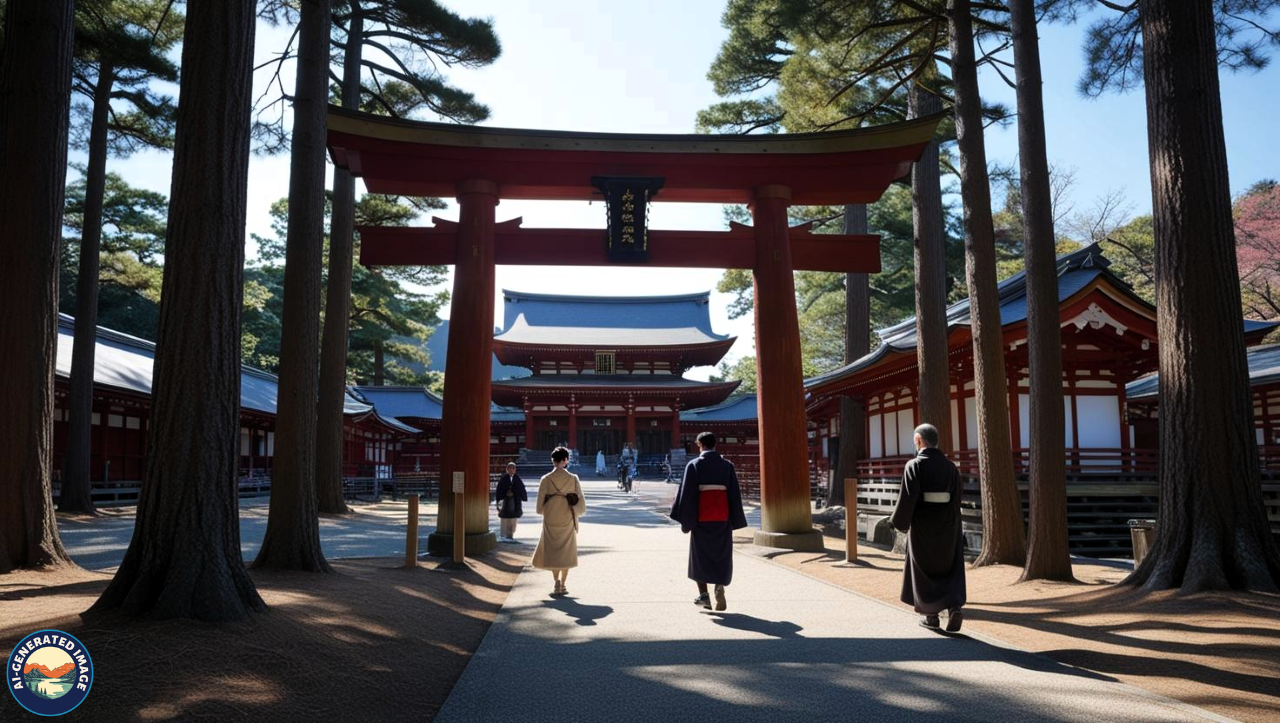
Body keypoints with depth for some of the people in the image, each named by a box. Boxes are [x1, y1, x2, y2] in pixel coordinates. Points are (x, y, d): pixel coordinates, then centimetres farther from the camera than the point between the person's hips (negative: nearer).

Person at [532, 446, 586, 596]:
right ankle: (563, 584, 11)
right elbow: (581, 501, -5)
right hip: (568, 520, 0)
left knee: (552, 550, 10)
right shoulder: (573, 479, -6)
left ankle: (557, 581, -6)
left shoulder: (546, 479, -7)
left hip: (551, 520, 0)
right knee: (567, 551, 13)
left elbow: (540, 502, -4)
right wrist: (576, 511, 13)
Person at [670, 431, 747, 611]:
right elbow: (735, 494, 3)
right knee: (721, 555, 11)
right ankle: (720, 586, -11)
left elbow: (686, 493, -8)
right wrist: (736, 521, 9)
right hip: (722, 516, 2)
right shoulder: (727, 465, 3)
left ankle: (703, 594, 6)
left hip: (701, 516, -2)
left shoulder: (694, 465, -4)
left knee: (701, 555, 11)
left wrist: (685, 520, -3)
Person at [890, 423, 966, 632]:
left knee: (924, 570, 12)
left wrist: (900, 523, -1)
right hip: (947, 526, 4)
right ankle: (954, 607, -8)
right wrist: (954, 530, 11)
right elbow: (956, 500, 3)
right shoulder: (950, 466, 2)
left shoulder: (914, 465, -13)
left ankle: (931, 616, 16)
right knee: (949, 569, 12)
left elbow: (906, 498, -17)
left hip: (922, 526, -3)